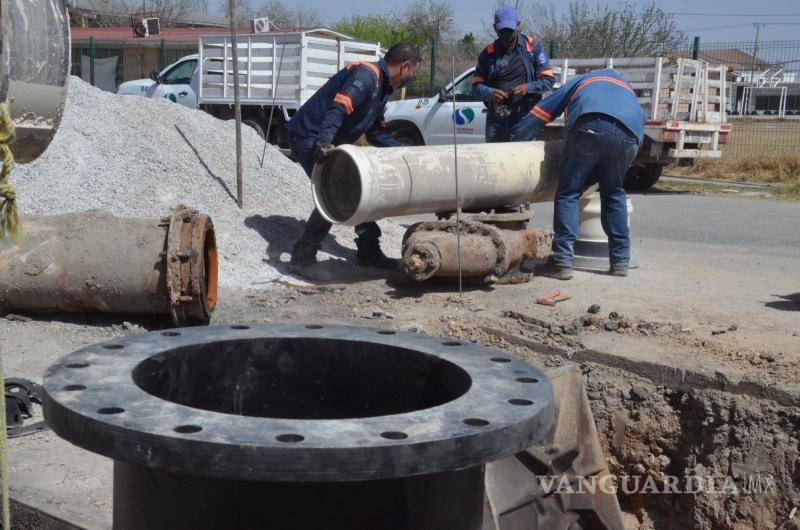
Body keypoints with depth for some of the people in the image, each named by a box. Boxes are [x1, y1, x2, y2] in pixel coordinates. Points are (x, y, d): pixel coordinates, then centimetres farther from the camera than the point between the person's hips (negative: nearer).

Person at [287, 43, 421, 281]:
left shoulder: (382, 87, 14)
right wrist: (323, 143, -47)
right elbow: (337, 108, -35)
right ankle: (302, 258, -13)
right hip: (309, 137, -11)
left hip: (330, 142, 11)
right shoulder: (366, 75, -20)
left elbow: (376, 133, 21)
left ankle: (368, 252, 23)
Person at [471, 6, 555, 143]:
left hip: (524, 117, -3)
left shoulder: (532, 46, 3)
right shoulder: (488, 53, 9)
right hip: (496, 118, 3)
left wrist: (528, 88, -15)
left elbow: (548, 79, 3)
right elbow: (476, 84, 9)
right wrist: (490, 93, -13)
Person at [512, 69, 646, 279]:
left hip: (591, 127, -3)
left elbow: (537, 116, 30)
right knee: (614, 193, 22)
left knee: (568, 192, 4)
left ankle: (563, 262, -5)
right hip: (629, 135, 3)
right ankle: (621, 260, 22)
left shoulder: (578, 82, 37)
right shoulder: (627, 89, 45)